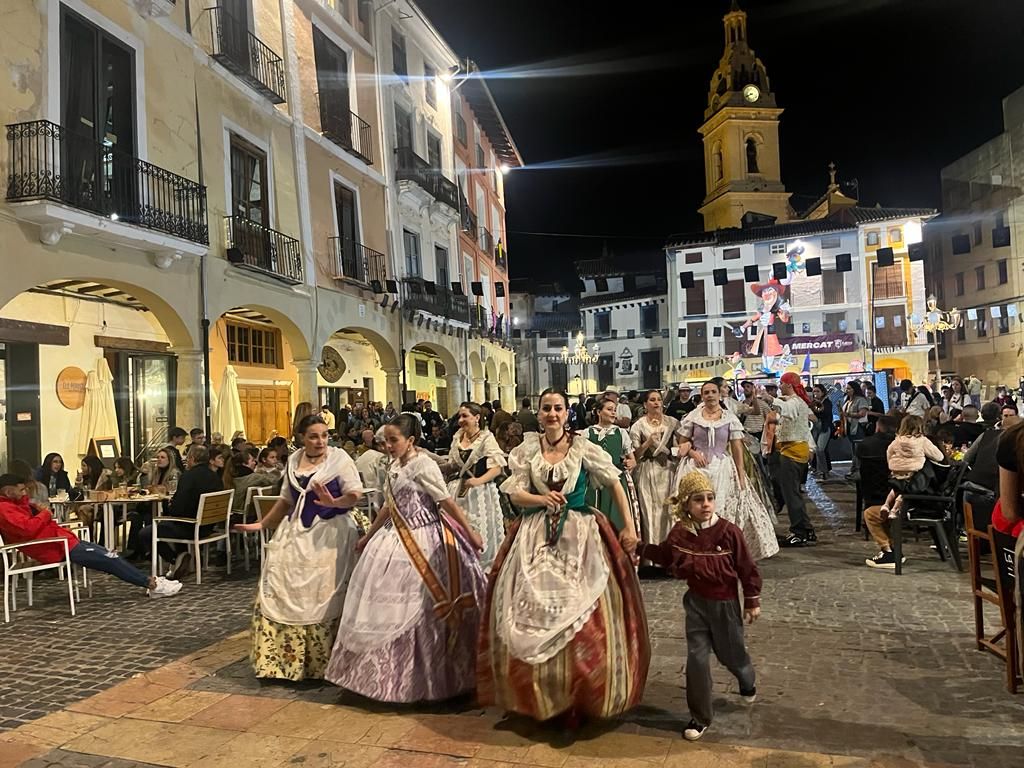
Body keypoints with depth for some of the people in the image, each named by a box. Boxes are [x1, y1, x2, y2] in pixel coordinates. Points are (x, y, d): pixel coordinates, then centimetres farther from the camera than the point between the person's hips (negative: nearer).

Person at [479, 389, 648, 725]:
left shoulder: (584, 449, -2)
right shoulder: (526, 451, 3)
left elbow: (615, 484, 2)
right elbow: (515, 495, 0)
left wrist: (629, 526, -3)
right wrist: (542, 499, -20)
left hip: (579, 536, -1)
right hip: (536, 536, 2)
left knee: (584, 617, -1)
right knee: (531, 614, 3)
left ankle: (582, 695, 19)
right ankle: (539, 696, 23)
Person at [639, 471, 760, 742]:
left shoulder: (728, 531, -20)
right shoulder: (678, 533, -10)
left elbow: (747, 568, -10)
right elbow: (666, 557, 9)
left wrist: (752, 601, -4)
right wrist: (642, 548, -3)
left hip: (725, 603, -2)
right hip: (696, 602, 2)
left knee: (731, 653, 17)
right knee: (697, 658, 1)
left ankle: (748, 681, 54)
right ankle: (700, 717, 17)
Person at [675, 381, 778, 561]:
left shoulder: (730, 418, 3)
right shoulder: (692, 417, 4)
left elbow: (737, 449, 1)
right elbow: (682, 444, 9)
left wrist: (741, 475, -5)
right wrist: (693, 453, -11)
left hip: (722, 470, 0)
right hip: (696, 468, 0)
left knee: (724, 511, -1)